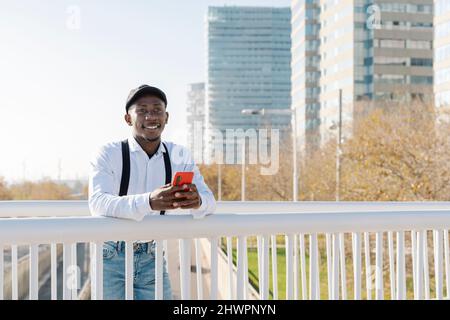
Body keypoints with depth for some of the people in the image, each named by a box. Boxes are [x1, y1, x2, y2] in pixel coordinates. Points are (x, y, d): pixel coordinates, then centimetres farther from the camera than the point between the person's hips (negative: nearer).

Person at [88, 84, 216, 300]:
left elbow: (209, 200, -8)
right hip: (112, 257, -3)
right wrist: (148, 201, -44)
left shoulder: (179, 155, 0)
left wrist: (196, 200, -33)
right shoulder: (108, 154, -12)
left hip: (152, 258, 3)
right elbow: (97, 203, -27)